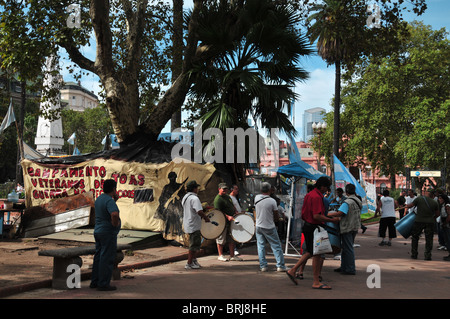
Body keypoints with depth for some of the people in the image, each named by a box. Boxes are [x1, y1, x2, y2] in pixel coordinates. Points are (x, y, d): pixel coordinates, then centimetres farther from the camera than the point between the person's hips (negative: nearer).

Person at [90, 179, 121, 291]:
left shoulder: (99, 199, 9)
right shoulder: (109, 201, -20)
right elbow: (115, 214, -38)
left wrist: (115, 200, 14)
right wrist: (115, 224, -19)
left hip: (98, 231, 9)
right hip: (108, 233, -9)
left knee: (98, 257, 15)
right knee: (107, 259, -2)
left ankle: (94, 282, 22)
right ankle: (103, 284, 3)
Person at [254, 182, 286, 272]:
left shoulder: (256, 198, -3)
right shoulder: (272, 201, -15)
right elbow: (276, 216, -4)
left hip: (259, 226, 4)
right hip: (269, 227, -4)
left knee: (261, 246, 10)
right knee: (276, 246, 4)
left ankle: (263, 266, 10)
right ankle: (280, 265, 5)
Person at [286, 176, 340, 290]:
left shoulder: (309, 194, 13)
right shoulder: (317, 197, -19)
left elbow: (303, 214, 18)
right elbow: (316, 216, -25)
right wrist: (332, 220, -19)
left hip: (307, 226, 10)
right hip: (313, 228, -10)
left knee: (309, 252, 20)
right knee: (317, 254, -2)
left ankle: (292, 270, 21)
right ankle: (316, 282, 5)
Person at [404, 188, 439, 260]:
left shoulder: (419, 199, -5)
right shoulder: (435, 202, 2)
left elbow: (410, 205, 3)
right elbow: (437, 214, 9)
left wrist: (406, 206, 24)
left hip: (419, 221, -1)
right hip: (430, 223, 1)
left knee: (415, 238, 13)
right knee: (429, 239, 7)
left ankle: (414, 254, 15)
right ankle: (428, 256, 4)